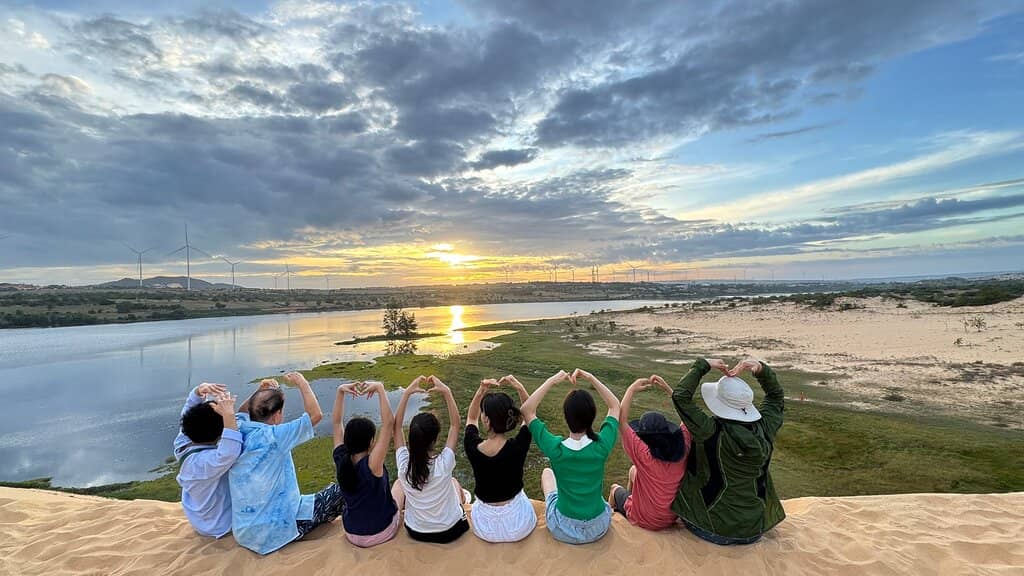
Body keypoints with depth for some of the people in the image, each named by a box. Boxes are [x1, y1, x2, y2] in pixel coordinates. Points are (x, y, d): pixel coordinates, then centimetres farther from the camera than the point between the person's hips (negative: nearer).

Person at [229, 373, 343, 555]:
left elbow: (241, 413, 19)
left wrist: (259, 393, 4)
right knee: (337, 492, 7)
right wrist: (302, 383, -12)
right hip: (273, 534, -8)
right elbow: (315, 414, -22)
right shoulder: (273, 437, -24)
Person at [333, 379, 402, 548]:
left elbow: (336, 422, -7)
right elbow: (389, 423, -37)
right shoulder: (372, 464, -30)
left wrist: (340, 391, -14)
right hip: (381, 533, -4)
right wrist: (380, 389, -35)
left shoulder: (341, 459, -17)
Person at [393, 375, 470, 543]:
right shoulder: (444, 463, -30)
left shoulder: (404, 464, -25)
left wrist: (407, 392, -17)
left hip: (415, 532, 1)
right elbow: (455, 424, -19)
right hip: (450, 531, -1)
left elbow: (396, 424, -13)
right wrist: (446, 391, -21)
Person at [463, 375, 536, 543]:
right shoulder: (518, 447, -26)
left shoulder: (472, 447, -23)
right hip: (517, 525, -1)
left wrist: (481, 391, -14)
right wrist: (519, 387, -18)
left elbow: (471, 418, 1)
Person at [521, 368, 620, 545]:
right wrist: (591, 378, -12)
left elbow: (527, 410, -15)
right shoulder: (602, 445, -23)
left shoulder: (556, 448, -27)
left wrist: (551, 381, -18)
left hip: (563, 530, -1)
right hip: (599, 529, 2)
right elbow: (615, 406, -6)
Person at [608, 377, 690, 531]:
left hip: (643, 520, -4)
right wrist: (667, 388, -8)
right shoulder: (682, 449, -20)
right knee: (633, 470, 24)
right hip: (672, 517, 5)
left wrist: (632, 389, -30)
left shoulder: (643, 454, -33)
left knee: (615, 488, 27)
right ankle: (631, 495, 46)